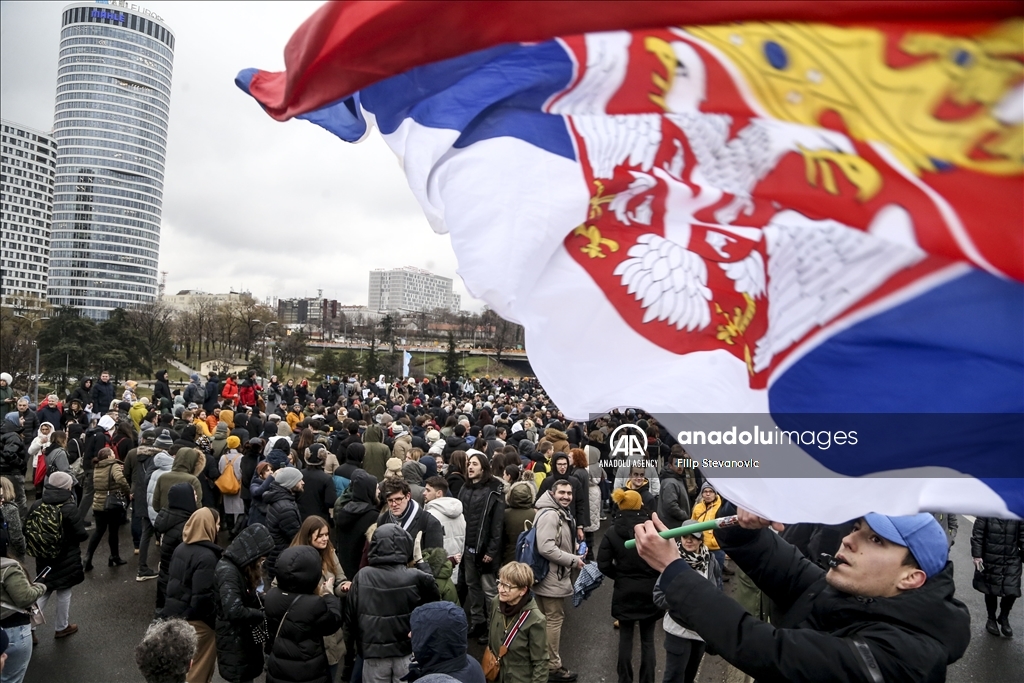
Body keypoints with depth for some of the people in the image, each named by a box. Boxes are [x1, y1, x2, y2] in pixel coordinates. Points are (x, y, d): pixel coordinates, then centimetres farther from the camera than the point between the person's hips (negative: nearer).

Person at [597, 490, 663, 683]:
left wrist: (619, 576, 7)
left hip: (625, 592, 0)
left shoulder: (612, 532, -9)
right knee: (648, 640, 12)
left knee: (625, 638, 13)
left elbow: (603, 565, -11)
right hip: (650, 591, 0)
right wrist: (655, 576, 6)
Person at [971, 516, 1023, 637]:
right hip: (990, 561, -1)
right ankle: (991, 618, 32)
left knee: (1012, 592, -2)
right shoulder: (986, 514, -9)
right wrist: (976, 556, -10)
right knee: (991, 591, 11)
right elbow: (977, 535, -7)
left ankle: (1004, 618, 24)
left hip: (1012, 561, 1)